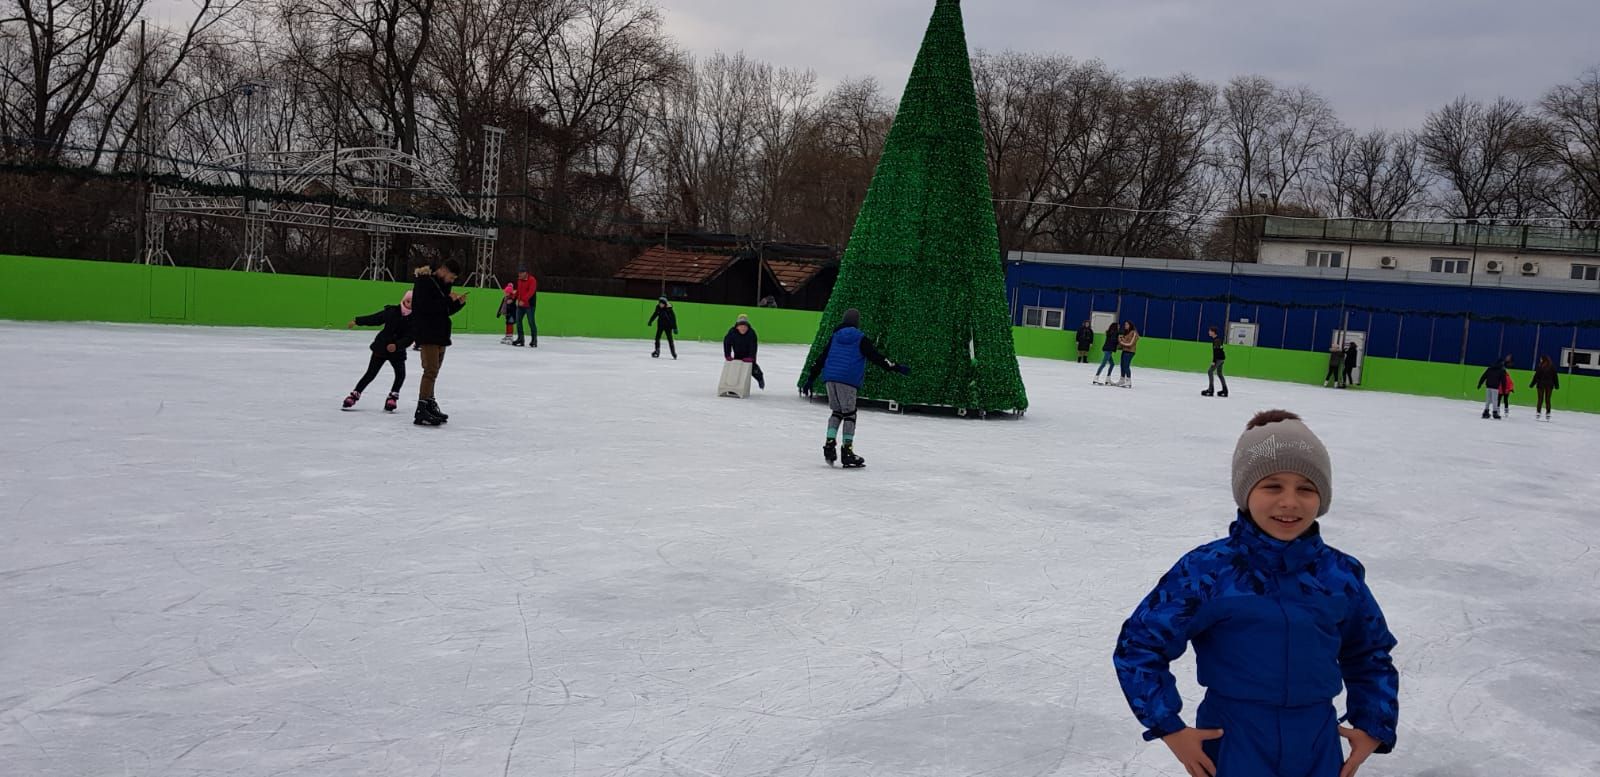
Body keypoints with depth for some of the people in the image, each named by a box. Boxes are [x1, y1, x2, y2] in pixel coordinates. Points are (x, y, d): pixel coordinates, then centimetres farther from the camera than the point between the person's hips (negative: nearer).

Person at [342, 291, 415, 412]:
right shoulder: (391, 312, -9)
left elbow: (409, 338, -18)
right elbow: (374, 318, 3)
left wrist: (397, 345, -33)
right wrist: (357, 321, 7)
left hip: (397, 351, 1)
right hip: (381, 347, -1)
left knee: (401, 374, -14)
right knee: (371, 374, 4)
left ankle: (393, 397, 4)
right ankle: (355, 395, 16)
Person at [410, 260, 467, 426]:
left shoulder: (443, 284, 14)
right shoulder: (424, 281, -12)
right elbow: (425, 306, -24)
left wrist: (459, 303, -1)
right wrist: (448, 300, -21)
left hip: (440, 333, 9)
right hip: (427, 333, -9)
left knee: (433, 371, 17)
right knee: (431, 370, -14)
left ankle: (430, 405, 28)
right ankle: (421, 412, -15)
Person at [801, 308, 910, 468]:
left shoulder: (835, 337, 17)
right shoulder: (861, 339, 4)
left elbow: (821, 359, 17)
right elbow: (876, 357, -2)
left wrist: (811, 379, 19)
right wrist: (897, 368, 1)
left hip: (829, 379, 5)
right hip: (848, 381, -5)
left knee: (837, 411, 17)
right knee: (849, 414, 0)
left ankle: (830, 444, 4)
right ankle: (847, 451, -5)